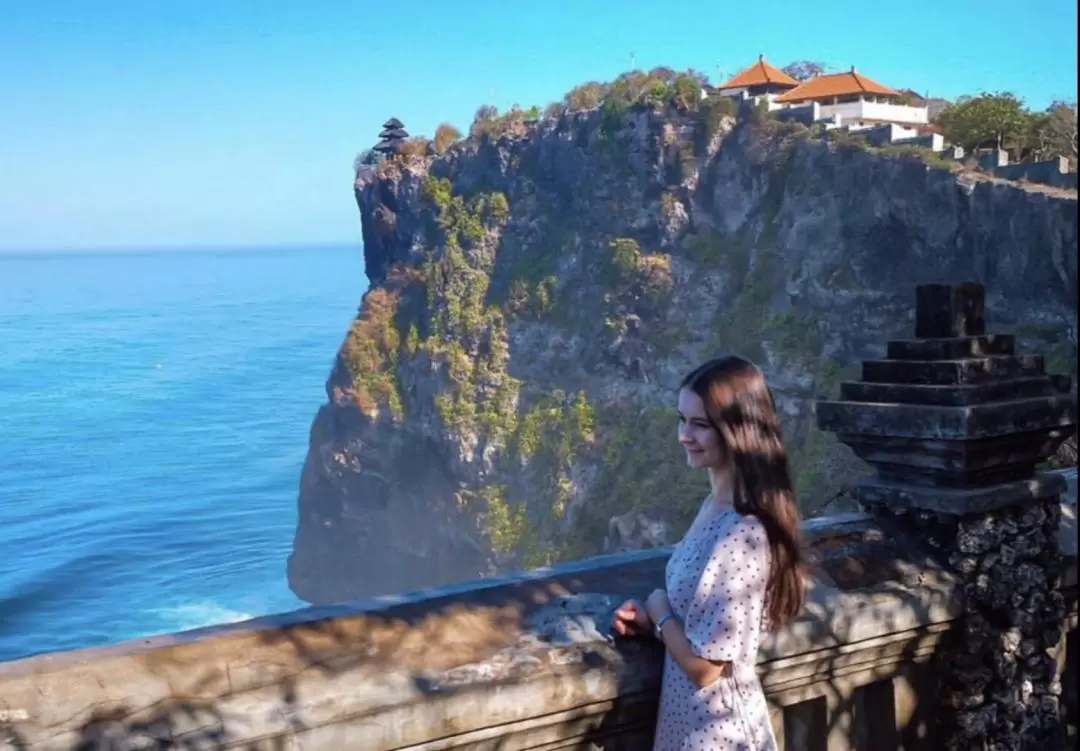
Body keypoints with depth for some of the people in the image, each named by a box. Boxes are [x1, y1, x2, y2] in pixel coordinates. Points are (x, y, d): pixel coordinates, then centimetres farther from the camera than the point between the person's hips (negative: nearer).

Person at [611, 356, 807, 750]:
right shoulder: (718, 505, 2)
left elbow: (703, 664, -24)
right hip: (698, 718, 9)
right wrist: (652, 619, -1)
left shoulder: (740, 534, -27)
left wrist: (659, 610, -8)